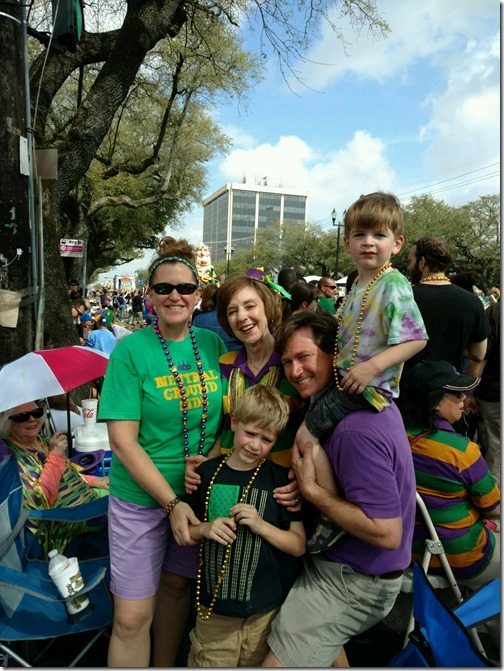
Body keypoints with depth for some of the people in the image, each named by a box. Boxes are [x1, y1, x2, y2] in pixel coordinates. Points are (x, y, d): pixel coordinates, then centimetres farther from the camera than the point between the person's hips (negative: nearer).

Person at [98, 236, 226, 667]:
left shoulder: (213, 344, -1)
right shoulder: (131, 349, -13)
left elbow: (228, 414, 7)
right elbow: (123, 441, -15)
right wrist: (171, 503, -18)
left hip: (201, 490, 4)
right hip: (141, 498, -3)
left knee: (178, 584, 22)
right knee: (132, 617, 4)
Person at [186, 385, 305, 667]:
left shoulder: (281, 480, -9)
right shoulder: (207, 473, -4)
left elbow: (299, 545, -7)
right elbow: (183, 532, 5)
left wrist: (260, 525, -20)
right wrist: (205, 530, -15)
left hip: (267, 611, -1)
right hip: (214, 609, 1)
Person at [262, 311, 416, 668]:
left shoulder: (356, 430, -32)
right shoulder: (373, 397, -2)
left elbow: (387, 533, -31)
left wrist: (311, 491, -25)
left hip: (353, 581, -9)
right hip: (336, 561, 9)